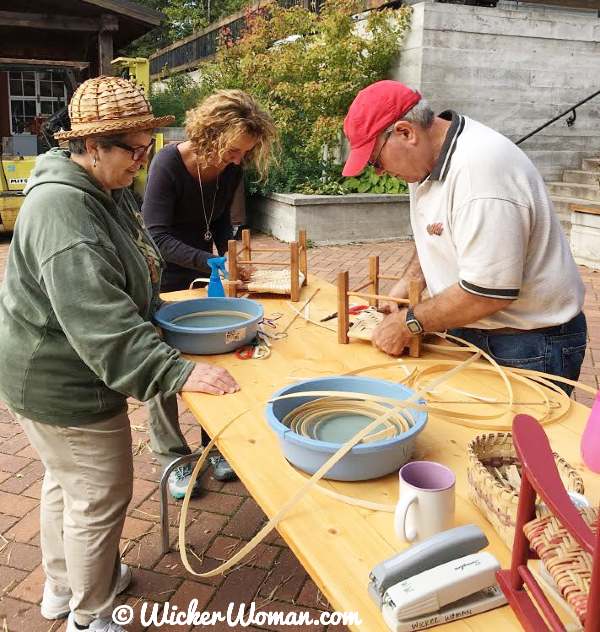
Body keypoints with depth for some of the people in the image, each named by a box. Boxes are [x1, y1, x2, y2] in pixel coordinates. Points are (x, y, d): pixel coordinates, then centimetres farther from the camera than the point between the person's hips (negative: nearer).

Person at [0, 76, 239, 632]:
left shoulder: (106, 190, 5)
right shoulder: (62, 209, -28)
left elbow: (129, 274, 19)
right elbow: (98, 321, -36)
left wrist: (158, 311, 10)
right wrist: (177, 372, -38)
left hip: (59, 374, 11)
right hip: (61, 386, -11)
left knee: (66, 481, 25)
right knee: (99, 499, 4)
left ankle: (61, 586, 48)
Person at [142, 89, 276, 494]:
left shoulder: (232, 170, -9)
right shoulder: (168, 163, -25)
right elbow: (157, 236, -28)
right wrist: (212, 262, -38)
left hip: (203, 276, 5)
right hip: (163, 281, -5)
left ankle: (214, 447, 25)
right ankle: (173, 457, 18)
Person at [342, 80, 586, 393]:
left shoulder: (479, 169, -28)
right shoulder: (429, 157, 2)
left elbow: (489, 292, -29)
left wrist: (409, 323, -17)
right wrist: (410, 280, 3)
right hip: (470, 332, 8)